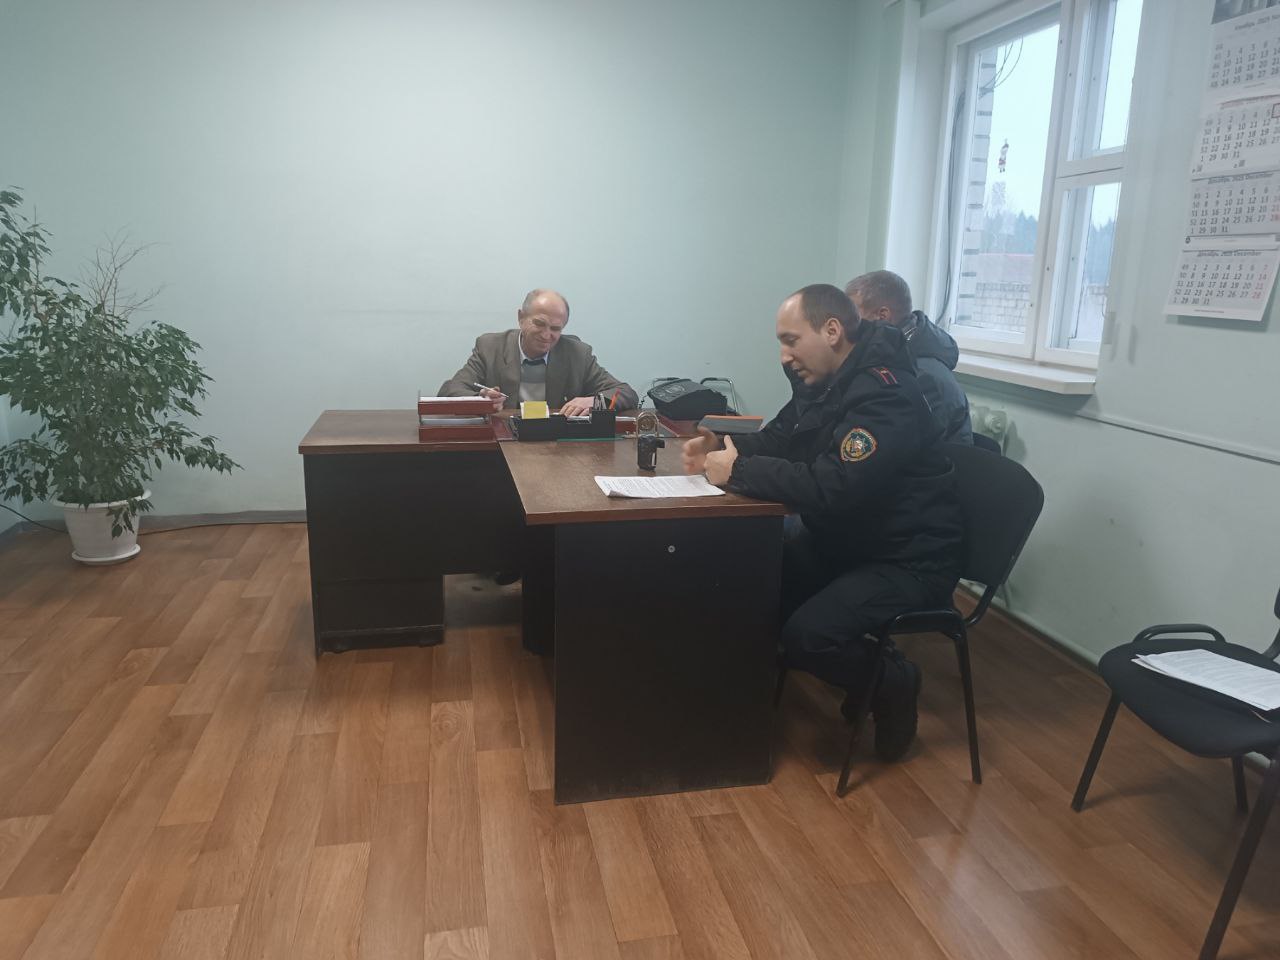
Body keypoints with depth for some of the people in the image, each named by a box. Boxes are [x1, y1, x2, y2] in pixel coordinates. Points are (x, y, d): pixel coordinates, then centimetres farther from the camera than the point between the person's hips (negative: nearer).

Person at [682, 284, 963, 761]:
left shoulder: (886, 397, -26)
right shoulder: (823, 381, 4)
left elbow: (831, 488, -35)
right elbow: (775, 441, 13)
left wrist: (738, 470, -26)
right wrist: (718, 448, -6)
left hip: (907, 561, -9)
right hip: (841, 539, 9)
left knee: (805, 635, -27)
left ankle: (892, 684, 5)